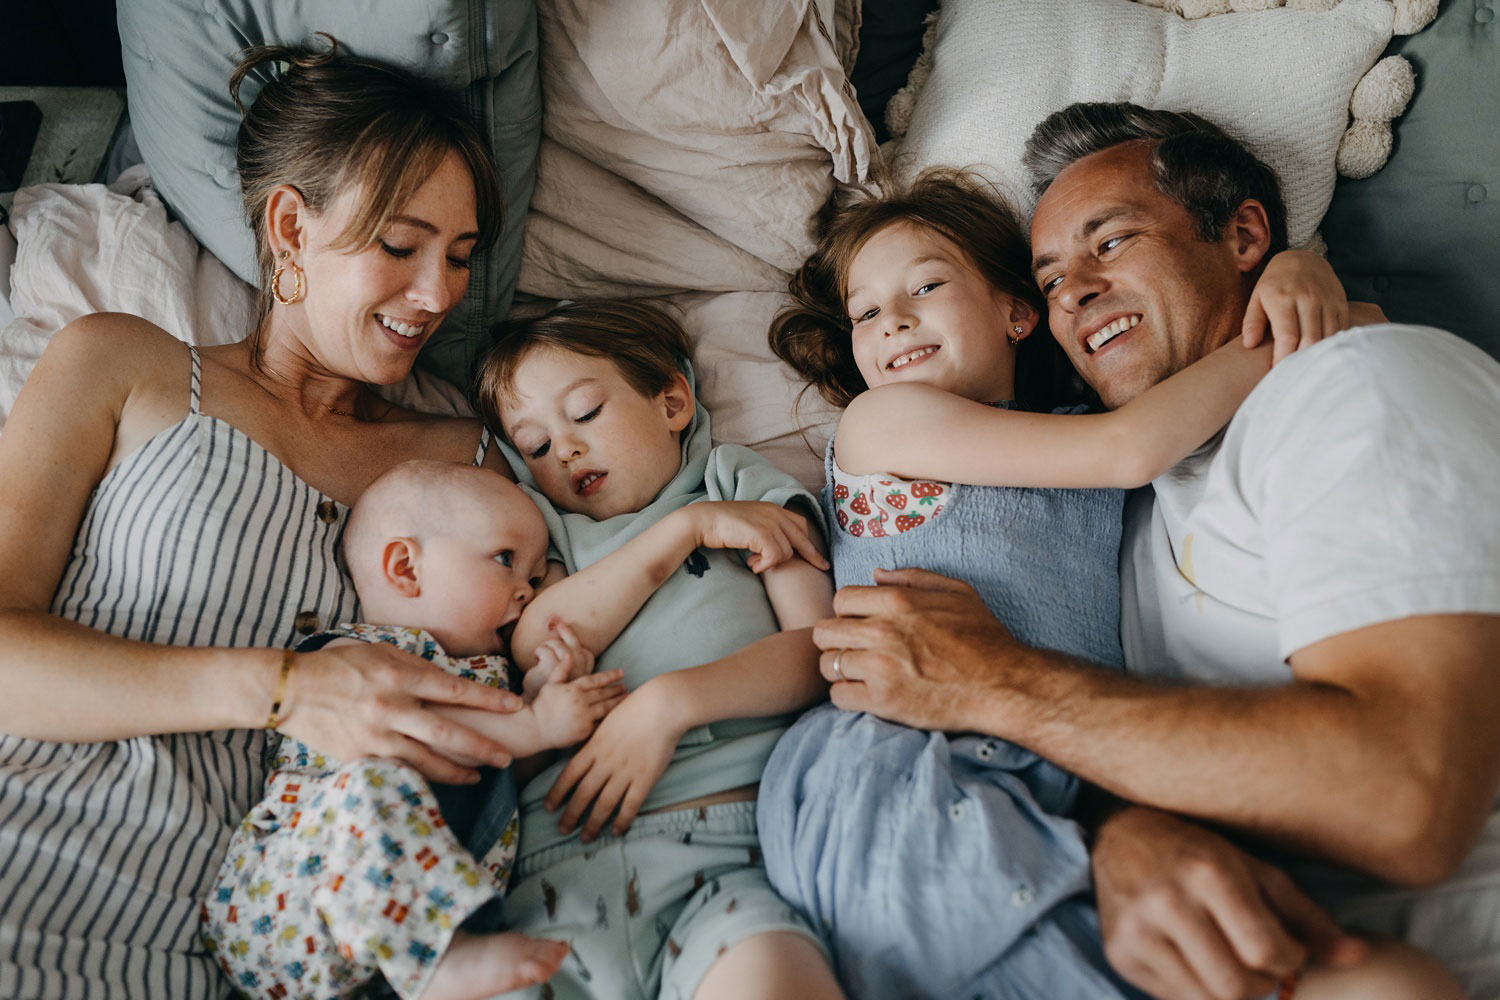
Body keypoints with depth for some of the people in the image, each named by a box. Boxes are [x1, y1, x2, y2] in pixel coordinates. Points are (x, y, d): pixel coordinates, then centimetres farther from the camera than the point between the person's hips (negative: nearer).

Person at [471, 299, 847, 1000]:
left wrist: (670, 702, -6)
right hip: (569, 855, 2)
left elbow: (819, 647, 7)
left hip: (736, 842, -2)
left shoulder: (743, 488, 22)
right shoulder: (540, 536, 27)